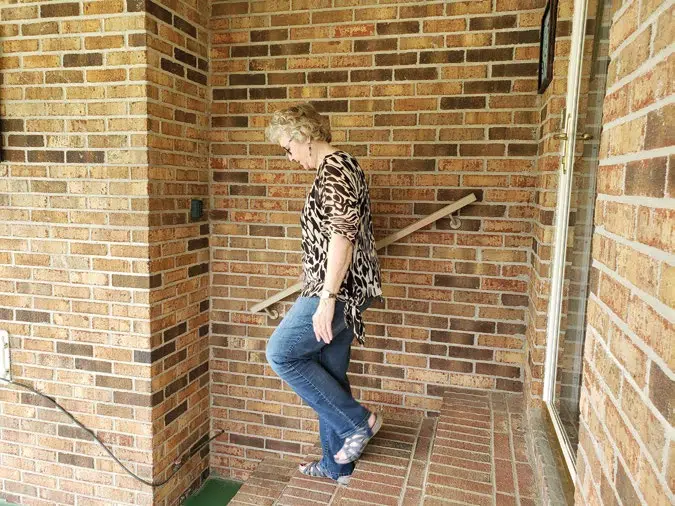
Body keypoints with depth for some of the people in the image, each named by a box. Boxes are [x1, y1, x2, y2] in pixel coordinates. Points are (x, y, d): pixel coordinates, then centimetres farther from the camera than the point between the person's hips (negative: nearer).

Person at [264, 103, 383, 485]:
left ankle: (358, 421, 5)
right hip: (344, 289, 10)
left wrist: (327, 299, -24)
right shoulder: (342, 167, 18)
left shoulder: (333, 169, -14)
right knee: (329, 374, 14)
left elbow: (341, 236, -23)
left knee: (281, 353, -1)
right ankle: (337, 465, 27)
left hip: (336, 289, -10)